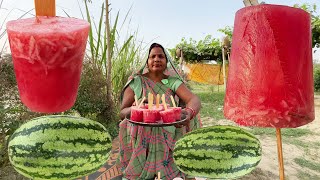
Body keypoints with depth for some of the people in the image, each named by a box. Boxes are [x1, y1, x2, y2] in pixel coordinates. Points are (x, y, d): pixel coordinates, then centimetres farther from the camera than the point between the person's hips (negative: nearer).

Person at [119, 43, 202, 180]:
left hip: (168, 141, 1)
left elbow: (195, 100, -11)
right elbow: (122, 113, -2)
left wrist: (188, 112, -35)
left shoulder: (173, 82, 3)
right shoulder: (136, 82, 1)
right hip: (140, 141, 0)